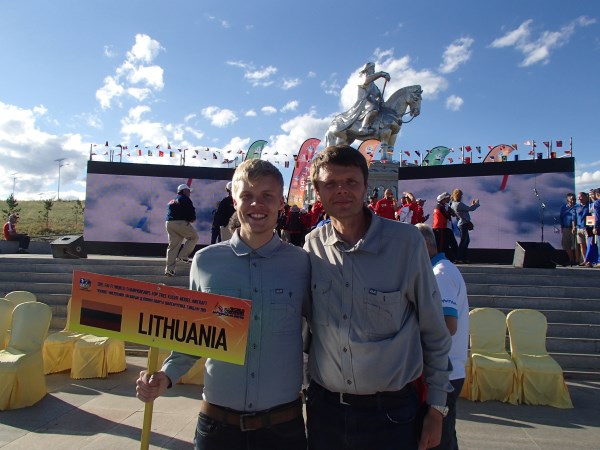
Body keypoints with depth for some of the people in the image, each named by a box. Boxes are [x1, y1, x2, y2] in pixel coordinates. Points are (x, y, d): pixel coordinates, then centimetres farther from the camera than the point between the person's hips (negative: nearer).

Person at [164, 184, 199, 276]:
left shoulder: (171, 201, 26)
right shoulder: (185, 199, 0)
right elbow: (191, 211, -8)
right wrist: (192, 219, 12)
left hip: (169, 223, 8)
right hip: (181, 223, -8)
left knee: (173, 245, 8)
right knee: (194, 237, 9)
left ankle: (169, 269, 4)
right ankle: (183, 256, -2)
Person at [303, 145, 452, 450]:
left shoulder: (406, 241, -11)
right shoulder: (312, 245, -4)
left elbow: (434, 331, -3)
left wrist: (436, 407, 0)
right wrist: (307, 386, 8)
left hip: (391, 412, -2)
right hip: (324, 408, 2)